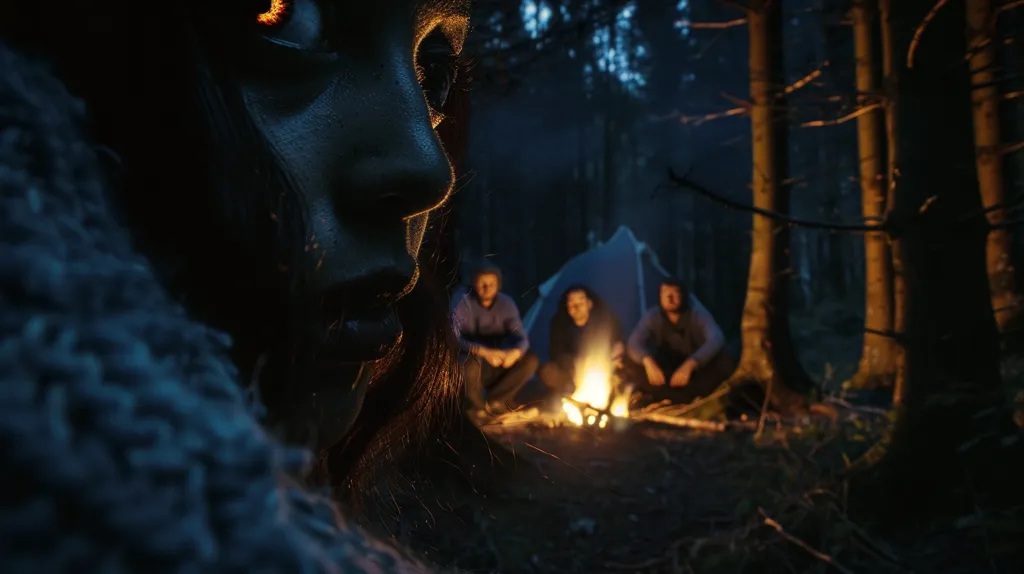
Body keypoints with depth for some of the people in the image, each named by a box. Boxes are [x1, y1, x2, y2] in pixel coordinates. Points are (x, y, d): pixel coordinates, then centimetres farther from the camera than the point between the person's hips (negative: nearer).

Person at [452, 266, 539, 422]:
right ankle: (476, 406, -10)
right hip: (474, 367, -4)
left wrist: (515, 351, -35)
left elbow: (521, 337, -9)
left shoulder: (506, 304, -3)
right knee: (472, 363, -38)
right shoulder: (464, 305, -15)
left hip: (497, 365, 4)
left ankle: (493, 400, -10)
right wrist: (484, 351, -42)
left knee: (531, 359, -18)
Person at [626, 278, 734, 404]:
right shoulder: (652, 316, -12)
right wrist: (648, 361, -47)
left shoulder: (698, 313, -17)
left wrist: (689, 364, -49)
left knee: (724, 362, -32)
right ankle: (693, 401, -30)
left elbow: (716, 339, -34)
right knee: (635, 365, -27)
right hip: (666, 370, 2)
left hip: (697, 368, -1)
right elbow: (633, 344, -24)